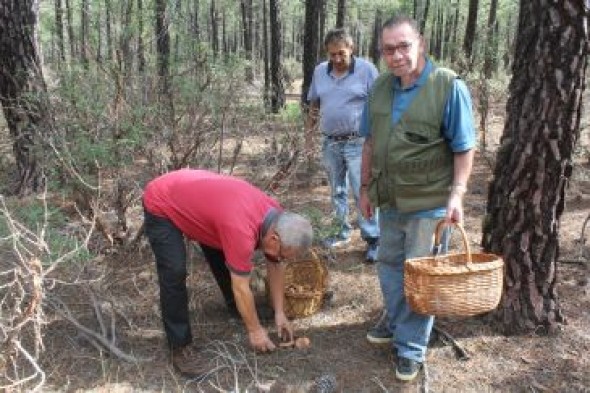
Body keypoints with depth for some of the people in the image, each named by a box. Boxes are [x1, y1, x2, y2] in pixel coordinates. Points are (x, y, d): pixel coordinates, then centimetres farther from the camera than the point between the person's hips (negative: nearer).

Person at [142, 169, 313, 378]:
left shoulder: (276, 216, -12)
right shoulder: (242, 230, -37)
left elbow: (275, 265, 3)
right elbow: (241, 287, -25)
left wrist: (279, 313, 5)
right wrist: (255, 330, -11)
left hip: (190, 196, 8)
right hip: (161, 204, -8)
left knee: (225, 257, 11)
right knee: (175, 272, -19)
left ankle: (237, 308, 35)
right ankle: (180, 346, -4)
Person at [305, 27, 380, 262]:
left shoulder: (366, 70, -7)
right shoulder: (320, 71, 7)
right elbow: (314, 106, 15)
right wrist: (308, 134, 13)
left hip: (358, 143, -5)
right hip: (330, 143, 5)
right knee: (337, 192, 15)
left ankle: (373, 239, 4)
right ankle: (344, 231, 29)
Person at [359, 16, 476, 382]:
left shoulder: (449, 87, -15)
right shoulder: (381, 87, 1)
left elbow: (464, 149, -12)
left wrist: (457, 194, -20)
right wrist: (366, 187, 11)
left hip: (429, 202, -5)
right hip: (390, 200, 6)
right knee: (389, 267, 19)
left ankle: (411, 349, 22)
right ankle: (397, 327, 41)